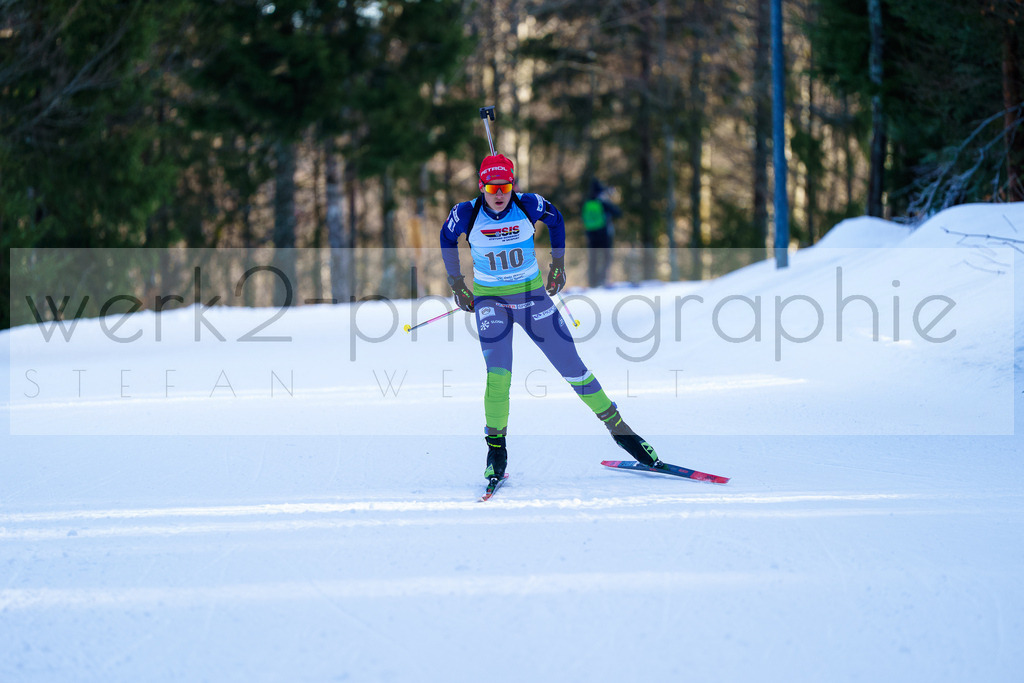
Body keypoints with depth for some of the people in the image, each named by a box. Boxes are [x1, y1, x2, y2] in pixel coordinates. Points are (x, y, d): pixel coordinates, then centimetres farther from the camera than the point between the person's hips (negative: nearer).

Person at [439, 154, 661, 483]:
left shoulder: (529, 205, -14)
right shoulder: (466, 214, -14)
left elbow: (556, 219, 9)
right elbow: (447, 239, 8)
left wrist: (558, 264, 10)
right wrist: (457, 284, 8)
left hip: (532, 294, 1)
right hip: (490, 299, -1)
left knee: (571, 365, 0)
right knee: (498, 375, -17)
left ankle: (618, 428, 14)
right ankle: (496, 448, 1)